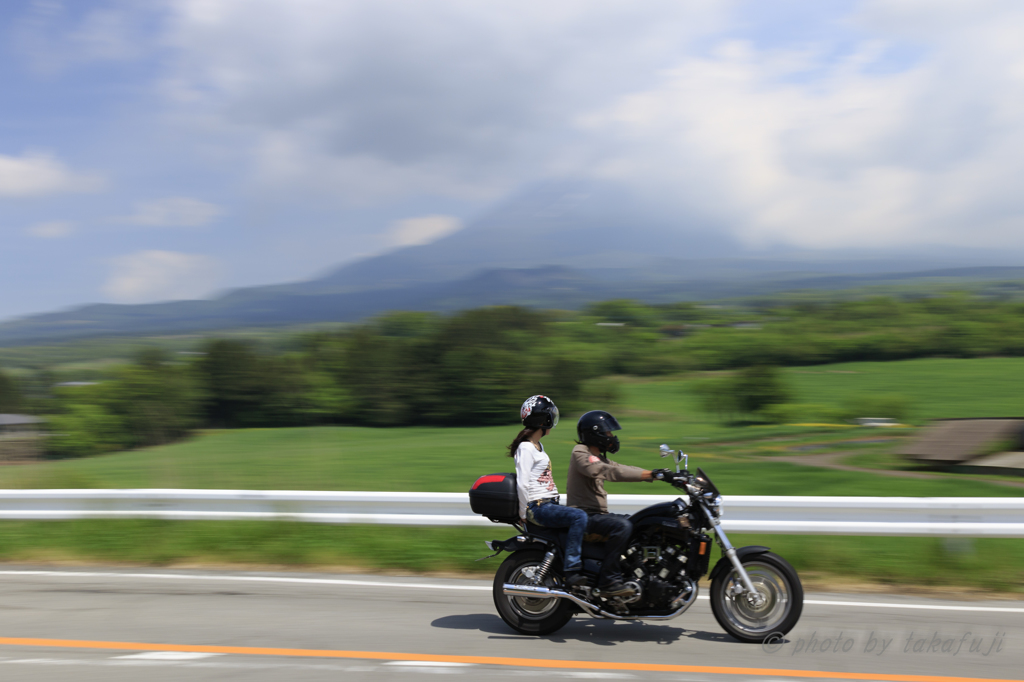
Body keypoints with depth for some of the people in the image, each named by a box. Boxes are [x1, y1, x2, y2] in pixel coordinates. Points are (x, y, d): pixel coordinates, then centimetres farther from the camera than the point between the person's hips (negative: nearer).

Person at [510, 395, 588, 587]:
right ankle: (571, 570, -28)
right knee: (579, 517, -27)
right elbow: (522, 483, -18)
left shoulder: (538, 446, 19)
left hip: (549, 504, 11)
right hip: (537, 507, -11)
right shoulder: (525, 448, -12)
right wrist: (524, 514, -15)